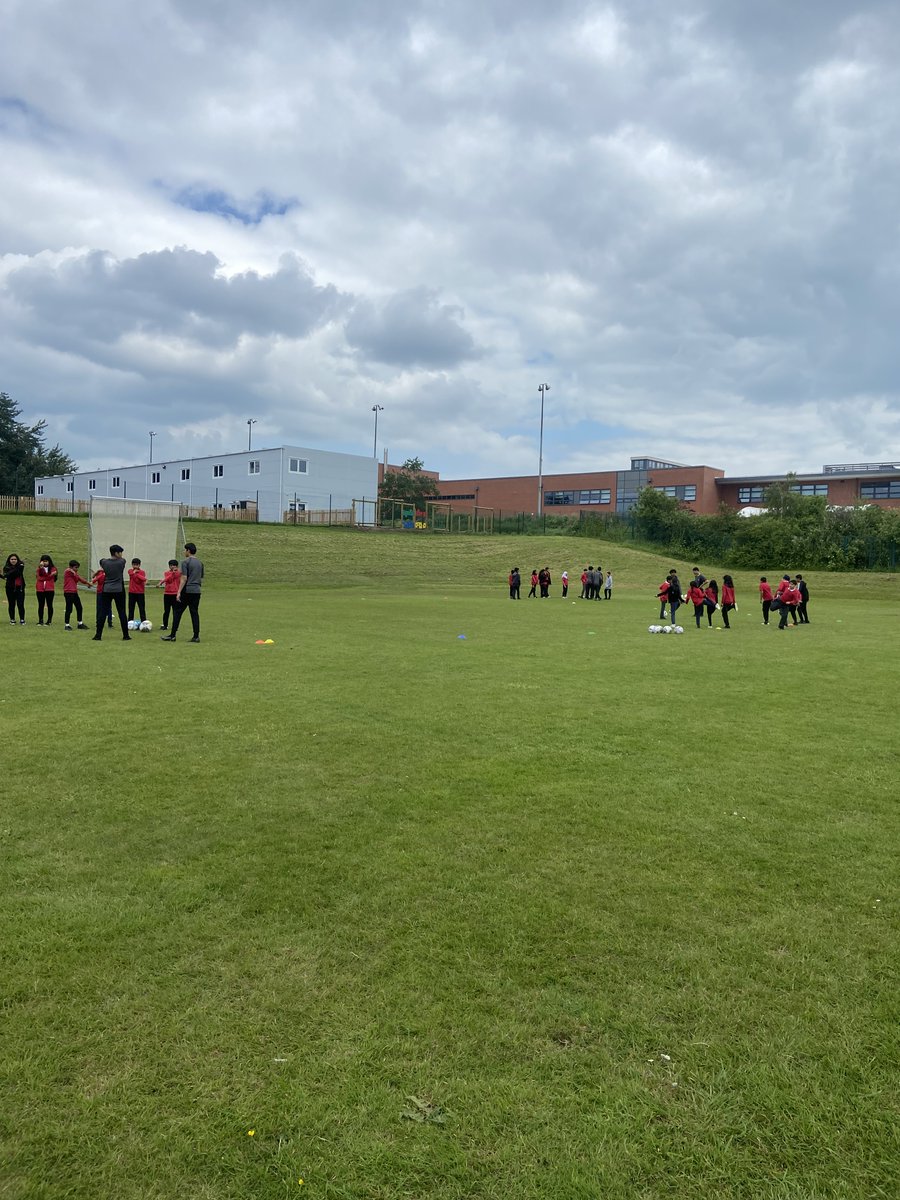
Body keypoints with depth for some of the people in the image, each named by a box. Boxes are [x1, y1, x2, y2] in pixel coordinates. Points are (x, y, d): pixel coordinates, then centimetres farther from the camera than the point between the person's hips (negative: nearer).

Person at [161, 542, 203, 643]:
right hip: (197, 591, 6)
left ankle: (173, 635, 3)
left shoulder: (185, 562, -7)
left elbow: (184, 578, -13)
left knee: (178, 612, 2)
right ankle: (196, 636, 2)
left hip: (187, 590, -6)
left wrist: (179, 592, -13)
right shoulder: (200, 563, 13)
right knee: (195, 613, 6)